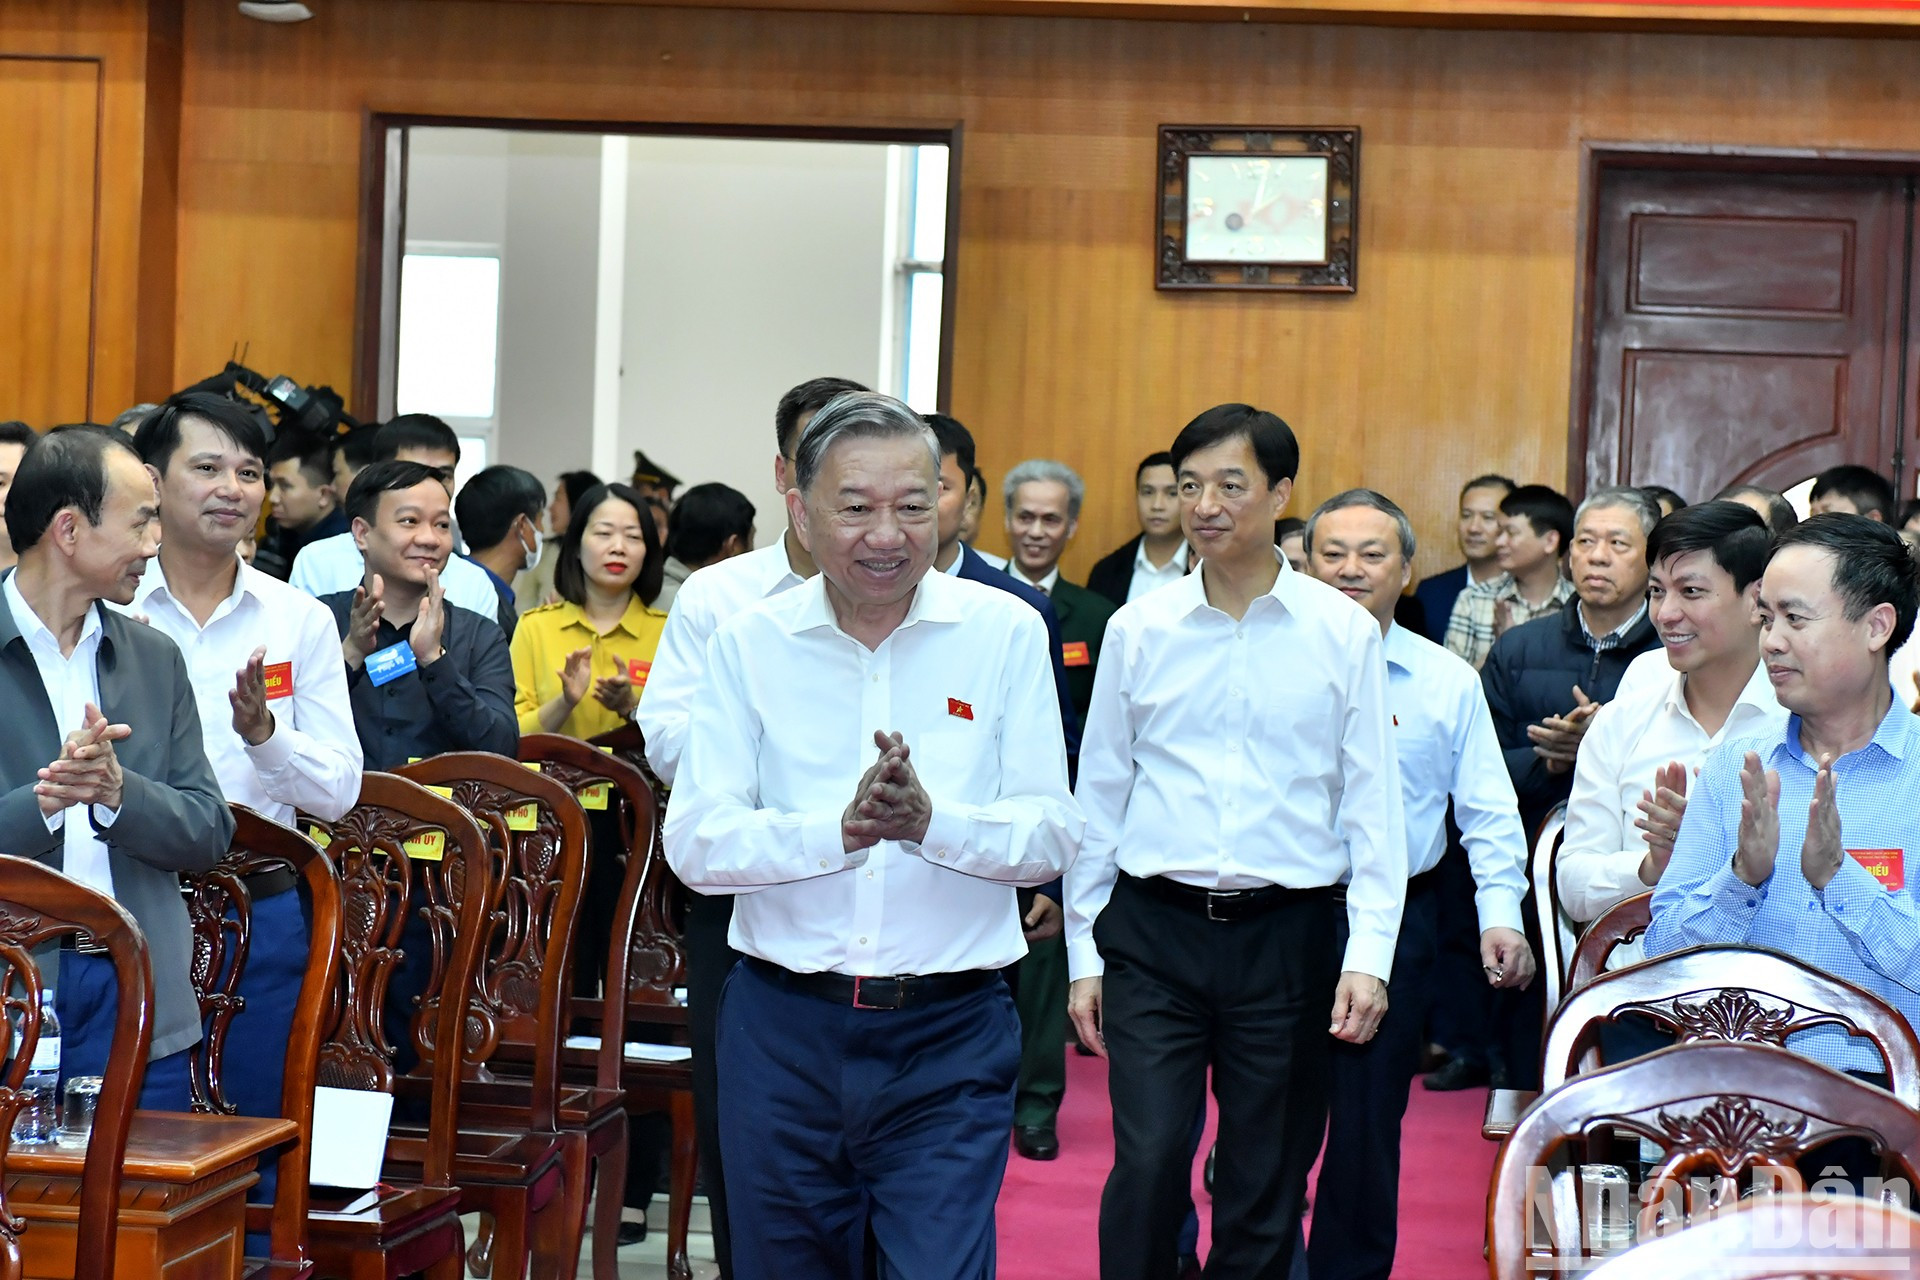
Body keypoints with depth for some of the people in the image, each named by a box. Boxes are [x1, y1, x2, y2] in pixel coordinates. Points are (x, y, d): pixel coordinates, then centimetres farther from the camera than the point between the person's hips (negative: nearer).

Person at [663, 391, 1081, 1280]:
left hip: (949, 1038, -2)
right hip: (781, 1029, 2)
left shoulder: (1006, 634, -1)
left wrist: (931, 821, -23)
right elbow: (694, 841, -7)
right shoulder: (749, 644, 0)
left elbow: (1053, 835, -4)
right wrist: (841, 830, -23)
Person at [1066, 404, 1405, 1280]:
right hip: (1153, 928, 0)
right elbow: (1099, 795, 9)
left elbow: (1373, 803, 1)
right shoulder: (1139, 630, 4)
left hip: (1289, 934, 0)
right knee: (1148, 1163, -10)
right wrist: (1083, 954, 7)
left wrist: (1369, 953, -6)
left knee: (1266, 1188, 8)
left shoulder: (1344, 632, 0)